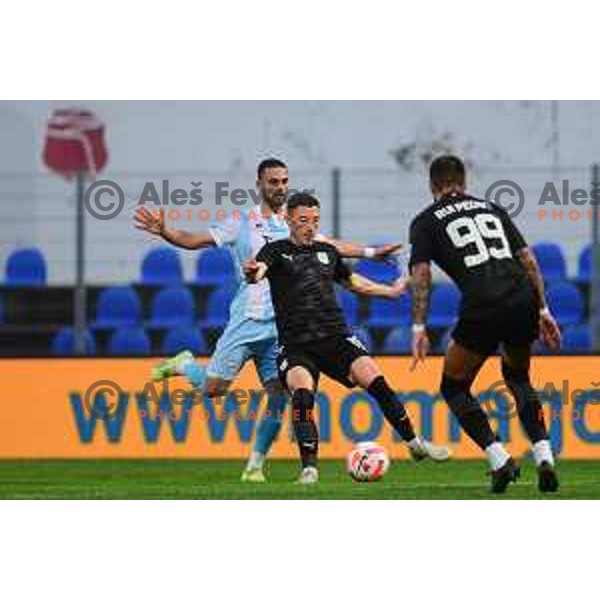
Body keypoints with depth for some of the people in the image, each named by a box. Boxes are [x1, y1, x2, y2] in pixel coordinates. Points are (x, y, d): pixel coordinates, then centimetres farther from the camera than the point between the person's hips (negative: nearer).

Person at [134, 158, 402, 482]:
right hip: (245, 320, -3)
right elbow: (195, 240, -1)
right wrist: (163, 232, -17)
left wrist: (371, 252, 12)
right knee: (214, 388, -6)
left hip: (279, 325, 3)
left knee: (278, 397, -6)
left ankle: (255, 464, 7)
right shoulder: (242, 221, 1)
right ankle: (184, 364, 27)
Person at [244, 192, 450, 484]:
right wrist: (252, 272, -44)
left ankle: (414, 443, 5)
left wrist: (391, 291, 43)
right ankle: (309, 468, -23)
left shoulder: (327, 252, 16)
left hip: (335, 338, 4)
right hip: (296, 346, -4)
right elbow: (258, 271, -20)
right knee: (303, 391, -28)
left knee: (376, 381, -11)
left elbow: (352, 281, 34)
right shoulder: (277, 251, 2)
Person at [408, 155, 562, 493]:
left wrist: (419, 329, 2)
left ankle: (499, 460, -2)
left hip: (482, 308, -4)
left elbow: (421, 274, 2)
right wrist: (543, 310, 19)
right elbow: (527, 258, 18)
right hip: (524, 300, 4)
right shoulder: (492, 209, 25)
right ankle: (545, 458, 11)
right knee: (518, 377, 29)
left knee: (455, 388, 16)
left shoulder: (426, 221, 14)